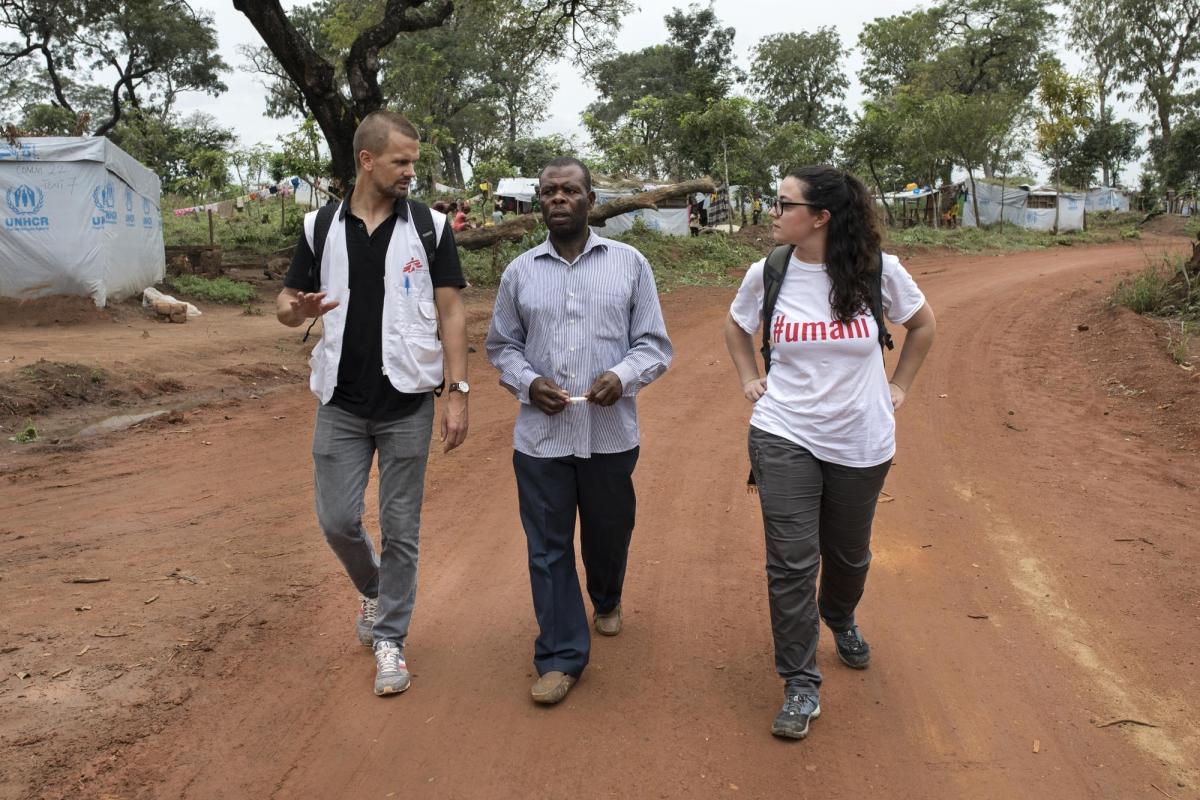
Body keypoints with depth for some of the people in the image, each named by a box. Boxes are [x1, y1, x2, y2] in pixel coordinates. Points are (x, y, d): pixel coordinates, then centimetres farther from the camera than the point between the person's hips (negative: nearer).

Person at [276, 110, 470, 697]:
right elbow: (286, 305, 8)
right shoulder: (321, 227, 4)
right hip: (341, 402, 2)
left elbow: (450, 312, -1)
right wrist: (295, 310, -18)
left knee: (400, 527, 5)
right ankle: (373, 590, 36)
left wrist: (458, 392, -8)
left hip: (407, 402, -2)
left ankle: (389, 638, 20)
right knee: (338, 520, 5)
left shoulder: (430, 226, -1)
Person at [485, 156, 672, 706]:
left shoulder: (629, 264, 2)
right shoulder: (520, 272, 6)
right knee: (548, 547, 2)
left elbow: (654, 344, 2)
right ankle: (561, 656, 16)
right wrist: (528, 383, -8)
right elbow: (501, 346, 12)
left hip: (610, 433, 0)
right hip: (540, 435, 1)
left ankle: (606, 600, 49)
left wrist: (622, 376, -18)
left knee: (609, 532, 17)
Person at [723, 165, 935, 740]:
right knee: (790, 563, -4)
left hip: (860, 443, 0)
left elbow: (922, 325, 9)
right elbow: (735, 327, 17)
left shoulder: (877, 270, -10)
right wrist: (749, 379, 7)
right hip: (784, 438, 0)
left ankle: (841, 621, 51)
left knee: (848, 555, 17)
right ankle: (801, 686, 10)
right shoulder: (767, 274, -5)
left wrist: (899, 386, 7)